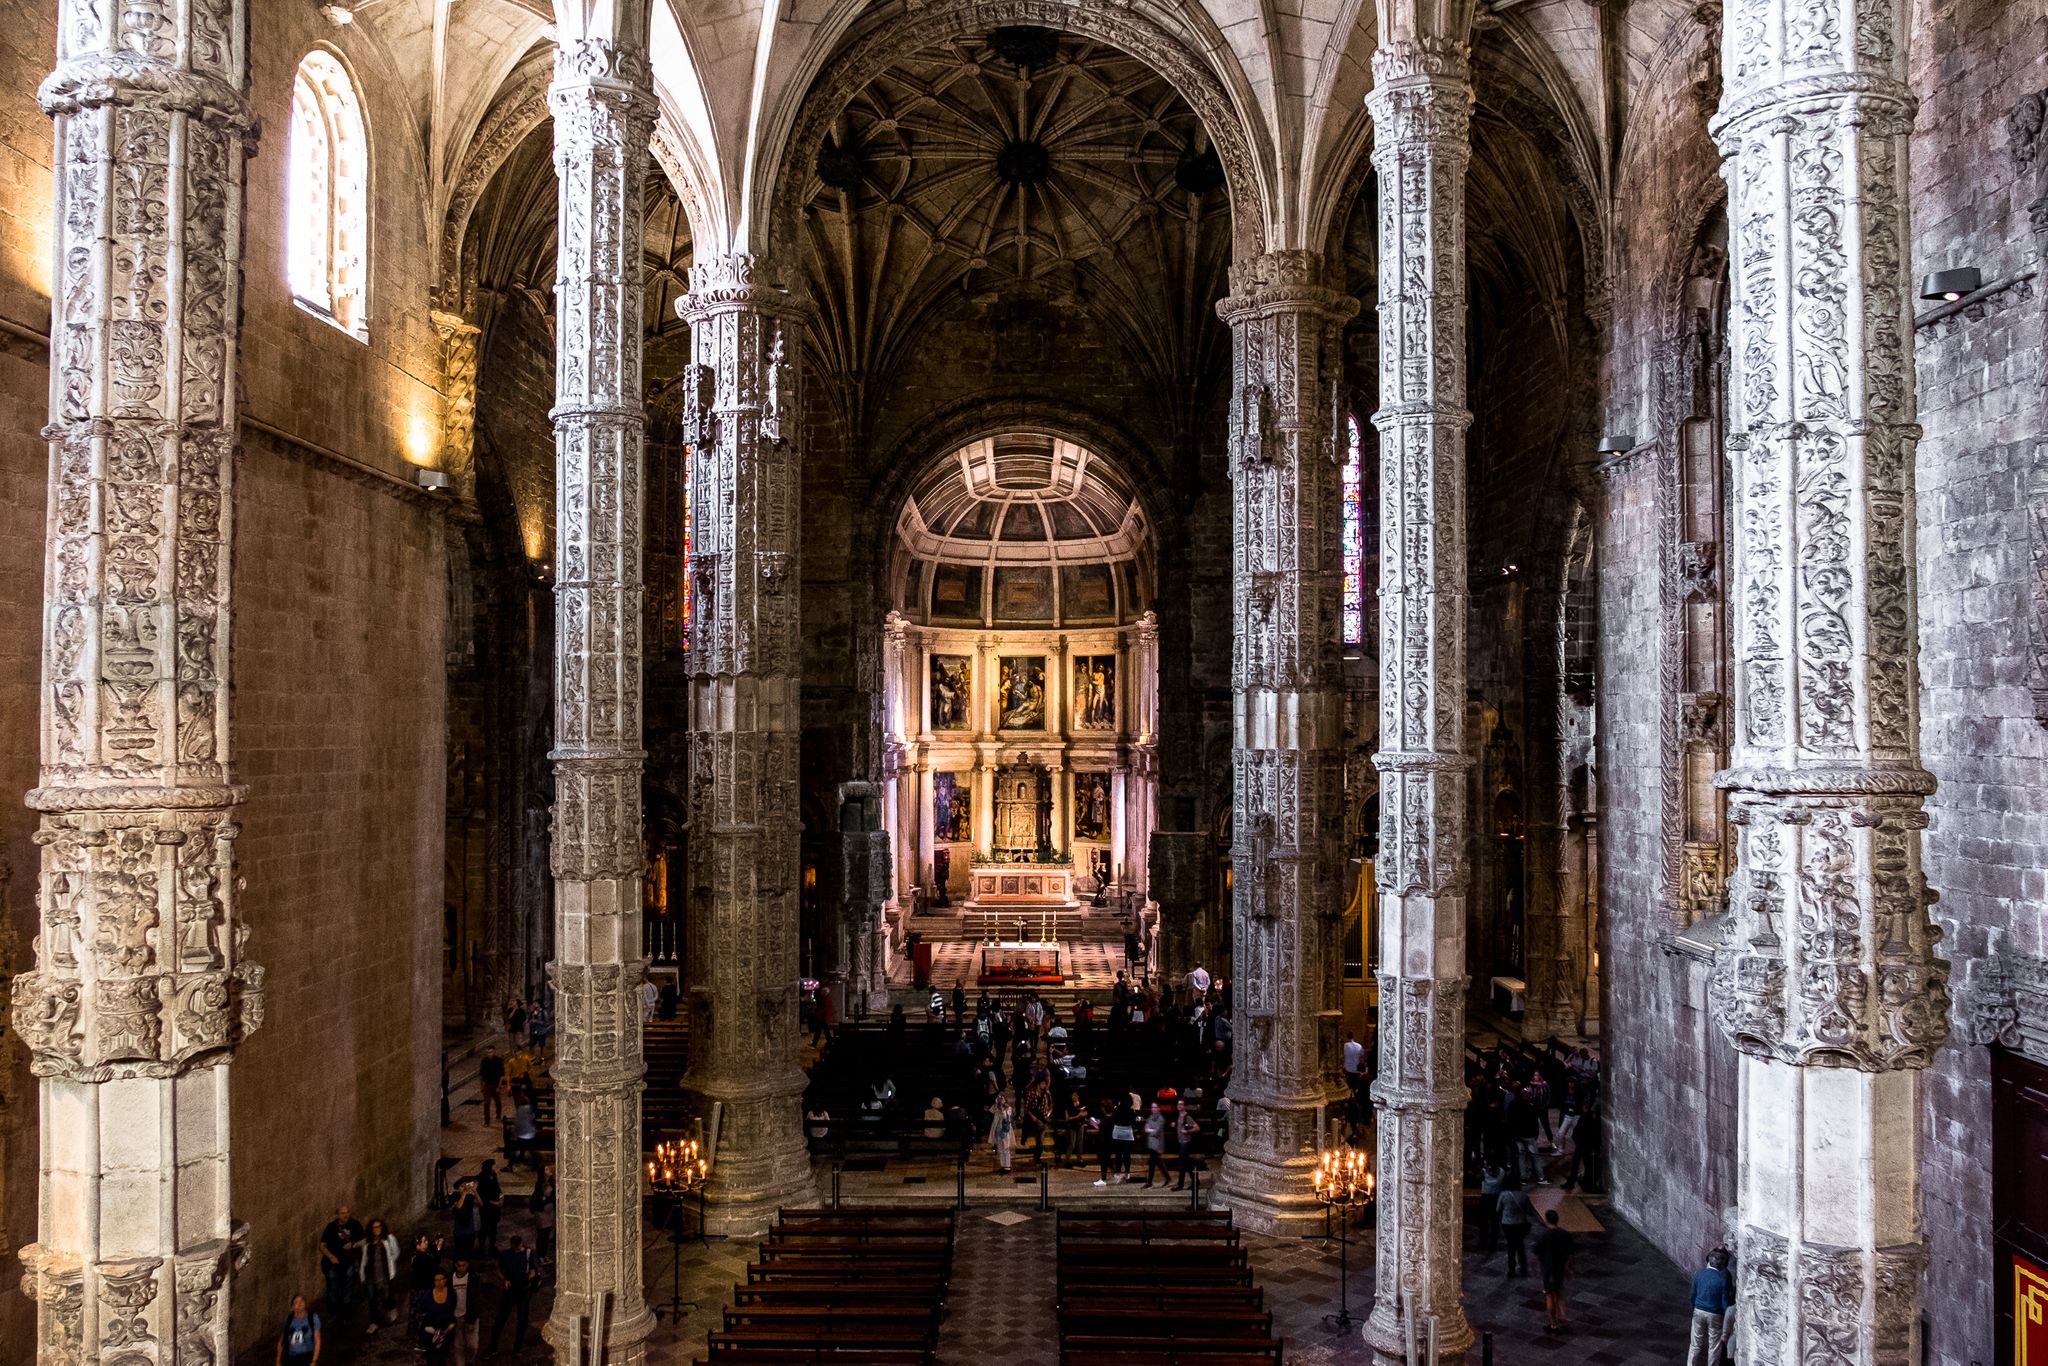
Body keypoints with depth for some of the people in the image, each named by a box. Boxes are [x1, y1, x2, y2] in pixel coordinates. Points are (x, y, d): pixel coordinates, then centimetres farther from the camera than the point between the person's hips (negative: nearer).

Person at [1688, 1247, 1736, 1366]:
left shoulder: (1698, 1273, -8)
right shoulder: (1723, 1278, -20)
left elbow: (1693, 1295, 2)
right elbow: (1726, 1302, -15)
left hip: (1699, 1312, 4)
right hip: (1715, 1315, -4)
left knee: (1696, 1344, 16)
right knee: (1714, 1346, 13)